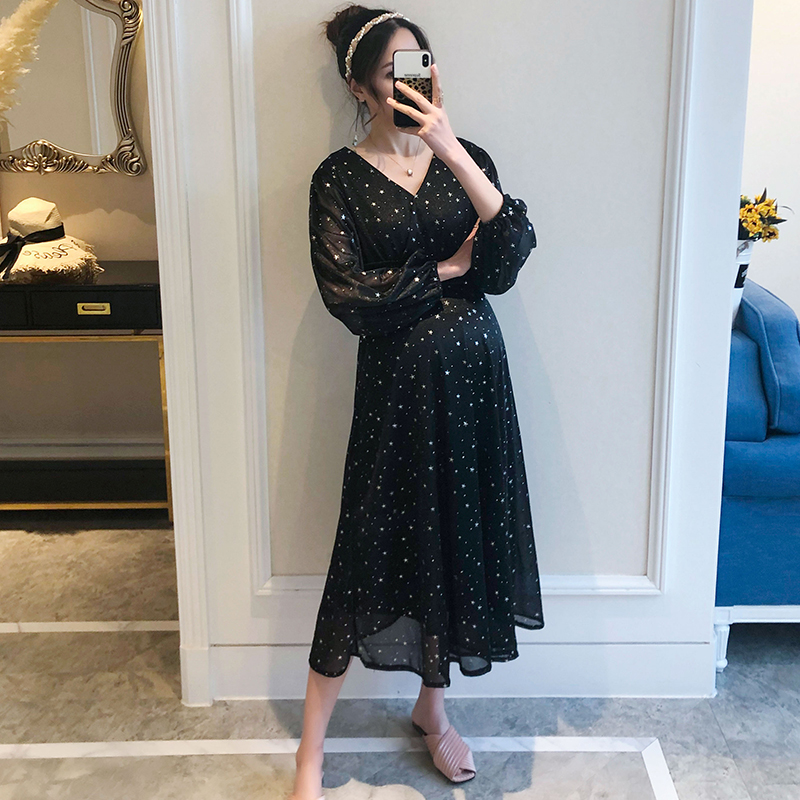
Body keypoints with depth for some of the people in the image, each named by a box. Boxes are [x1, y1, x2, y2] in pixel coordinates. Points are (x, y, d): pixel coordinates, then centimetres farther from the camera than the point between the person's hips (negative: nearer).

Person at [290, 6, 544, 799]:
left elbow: (511, 257, -10)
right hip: (396, 382, -4)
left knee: (459, 540, 12)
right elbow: (350, 295, -15)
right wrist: (448, 270, -8)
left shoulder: (465, 159, 7)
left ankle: (432, 707, 35)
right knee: (369, 552, 1)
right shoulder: (340, 178, -3)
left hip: (473, 374, 4)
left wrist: (451, 150, -17)